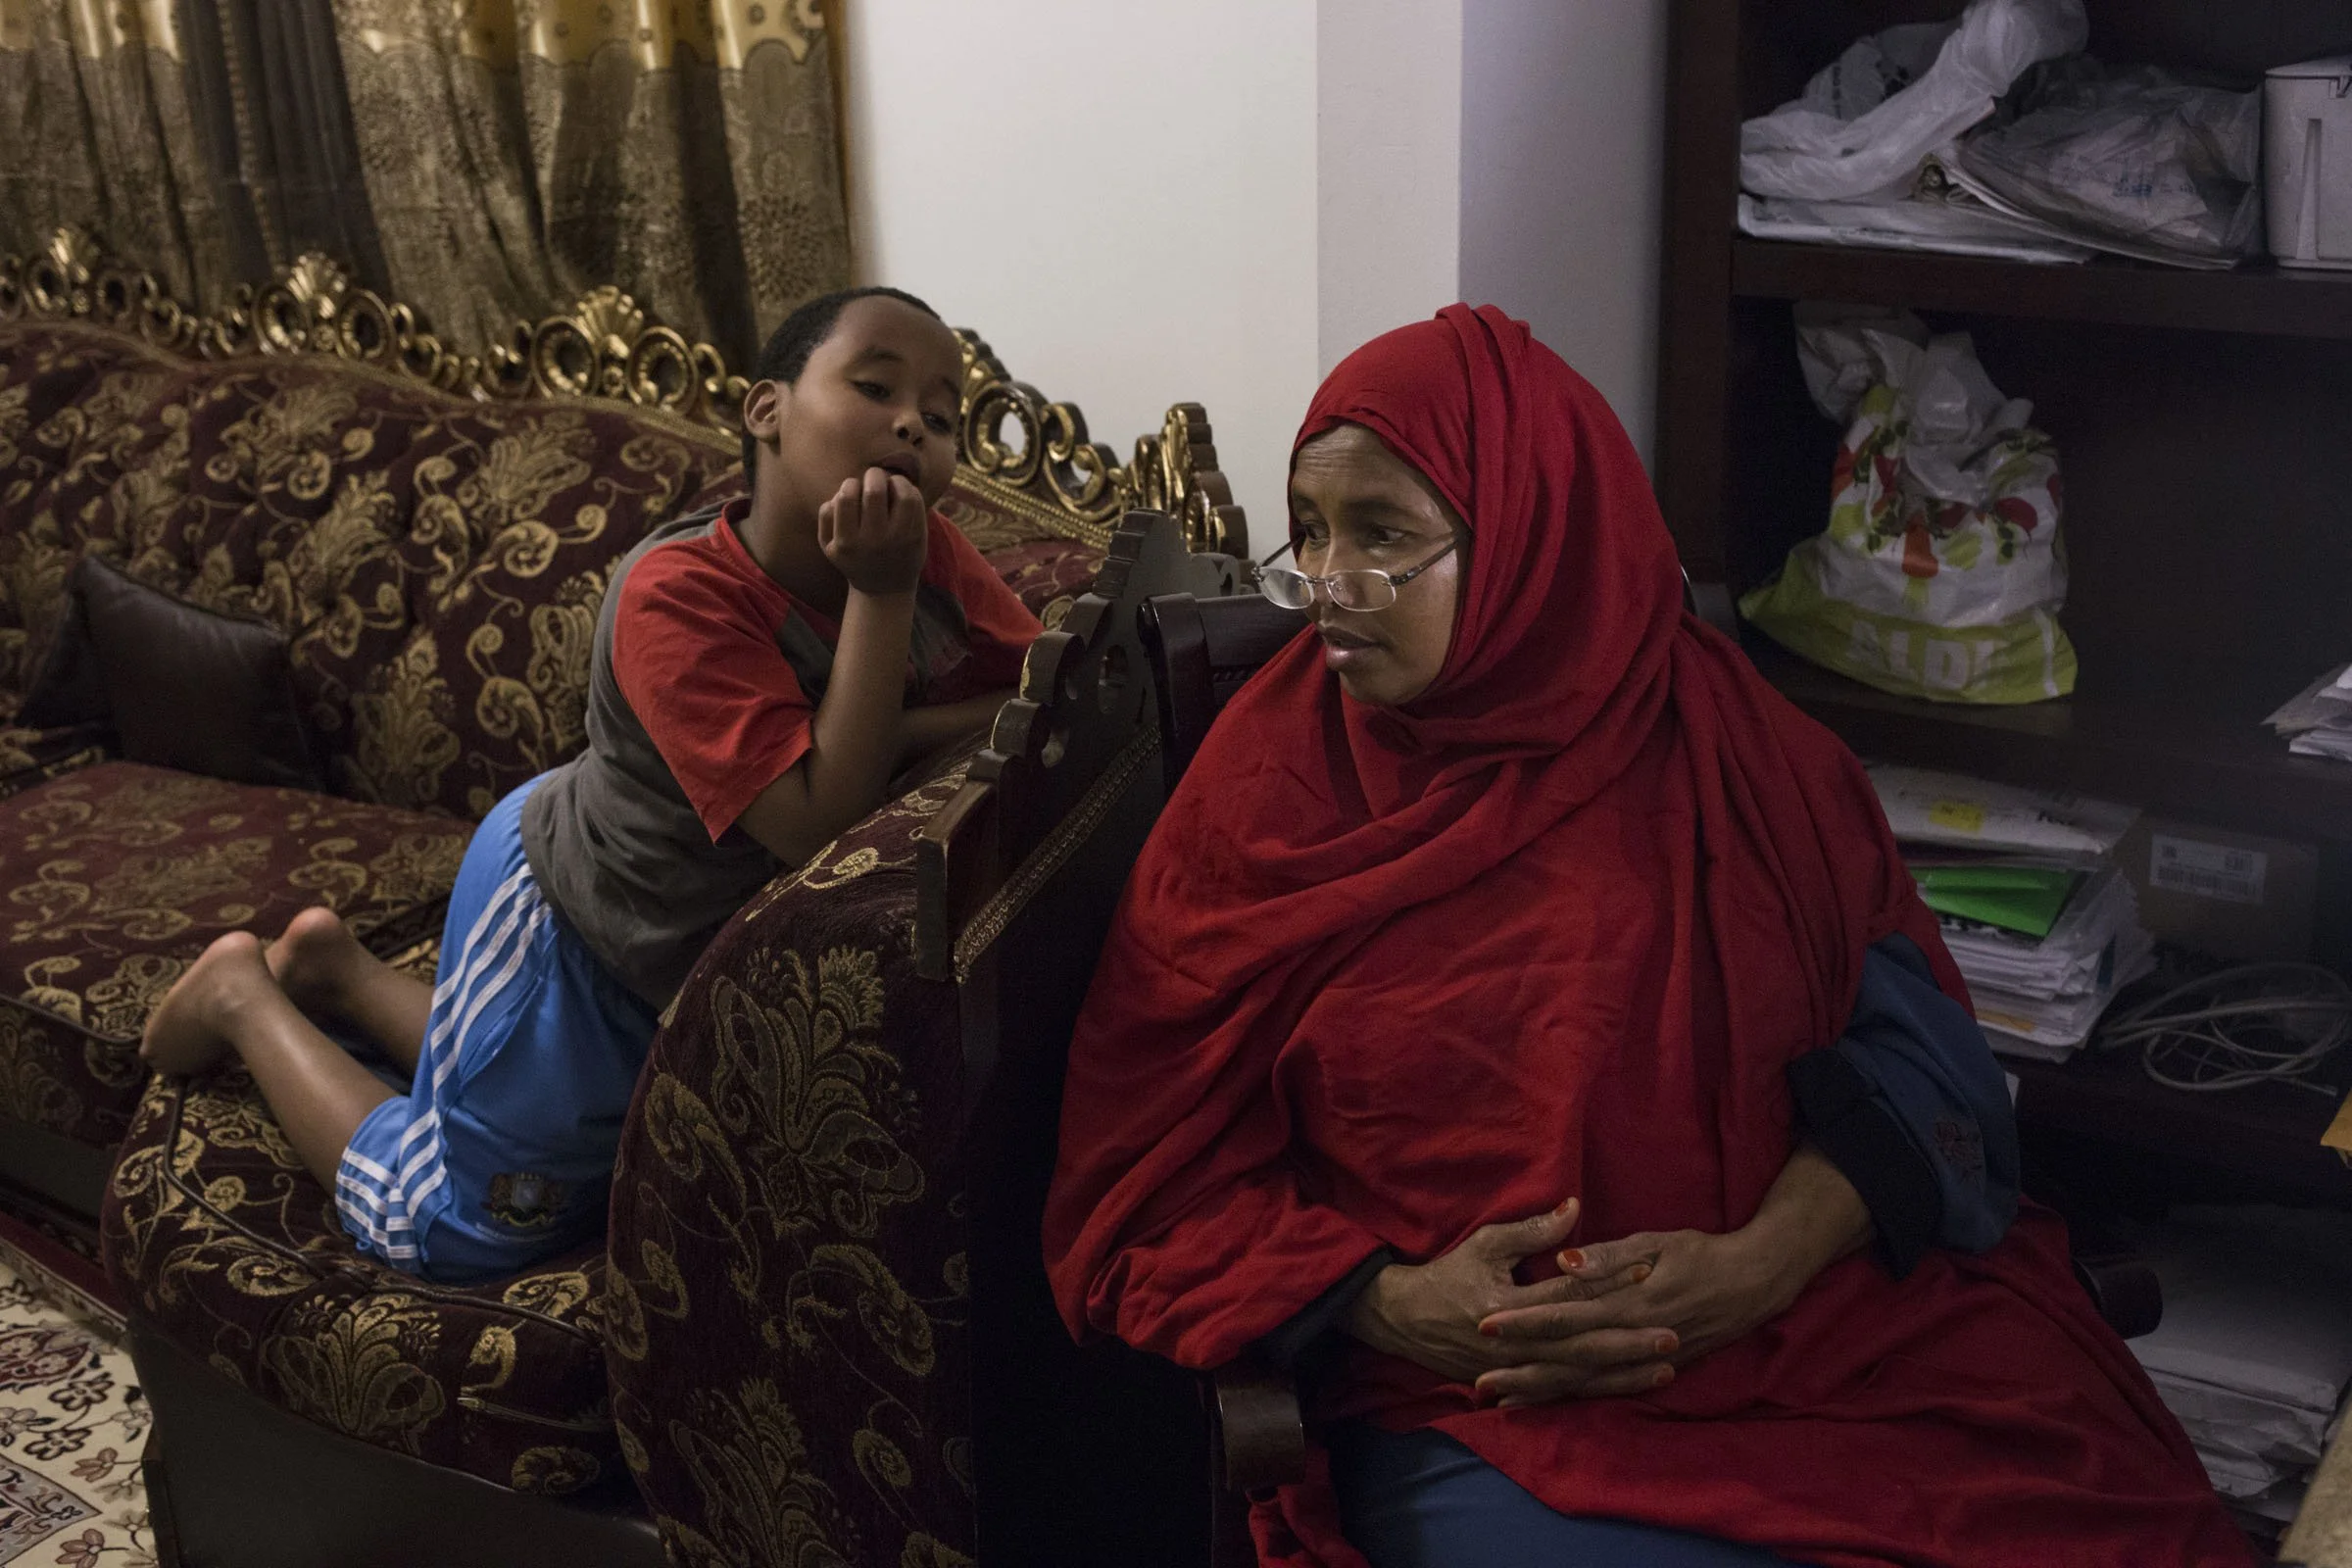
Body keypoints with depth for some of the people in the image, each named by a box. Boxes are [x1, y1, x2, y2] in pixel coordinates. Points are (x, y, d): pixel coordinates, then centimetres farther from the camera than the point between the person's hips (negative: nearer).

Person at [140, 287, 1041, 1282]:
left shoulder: (926, 555, -16)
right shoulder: (675, 595, -35)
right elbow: (817, 823, -41)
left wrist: (885, 736, -32)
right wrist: (881, 594, -41)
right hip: (567, 924, -7)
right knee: (446, 1231, 9)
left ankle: (337, 969, 39)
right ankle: (247, 995, 27)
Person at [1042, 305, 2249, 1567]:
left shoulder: (1730, 748, 4)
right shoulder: (1267, 787, 1)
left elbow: (1911, 1049, 2)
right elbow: (1153, 1180, 2)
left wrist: (1759, 1262, -16)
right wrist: (1395, 1306, -14)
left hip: (1829, 1343, 2)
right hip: (1470, 1408, -2)